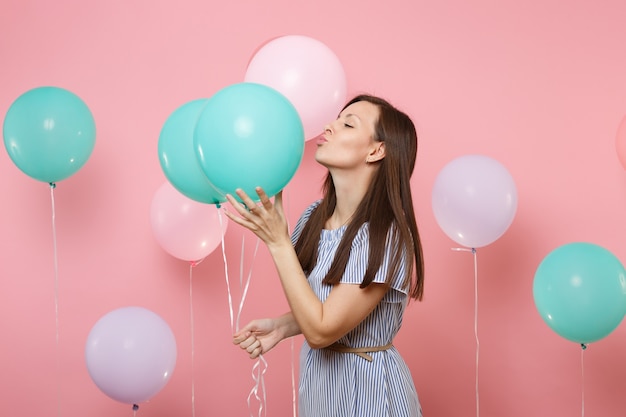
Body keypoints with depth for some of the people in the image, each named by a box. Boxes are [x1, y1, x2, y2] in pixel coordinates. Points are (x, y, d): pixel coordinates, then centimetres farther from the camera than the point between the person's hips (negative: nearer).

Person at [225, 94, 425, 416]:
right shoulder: (314, 217, -3)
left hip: (365, 390, -6)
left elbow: (321, 330, -25)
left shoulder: (385, 236, -24)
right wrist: (281, 326, -7)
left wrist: (278, 242, -26)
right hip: (317, 377, 6)